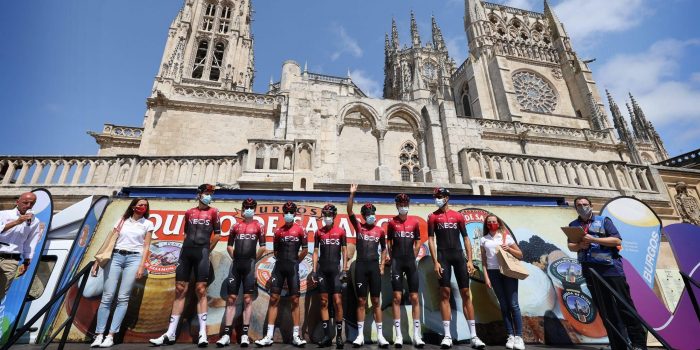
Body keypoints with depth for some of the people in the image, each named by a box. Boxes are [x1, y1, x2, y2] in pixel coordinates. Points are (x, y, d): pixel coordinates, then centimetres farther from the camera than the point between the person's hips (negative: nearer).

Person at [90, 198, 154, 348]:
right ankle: (99, 335, 5)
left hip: (134, 258, -2)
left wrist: (142, 266, -6)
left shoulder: (147, 224, 8)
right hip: (115, 257, 2)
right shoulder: (122, 221, 13)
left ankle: (111, 335, 0)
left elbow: (146, 246, 3)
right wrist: (98, 260, 4)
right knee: (107, 296, -3)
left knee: (123, 298, -5)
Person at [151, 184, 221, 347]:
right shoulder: (189, 212, 15)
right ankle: (170, 334, 12)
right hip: (186, 252, 3)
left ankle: (203, 333, -2)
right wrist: (187, 248, 11)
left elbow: (217, 235, 6)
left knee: (201, 291, -5)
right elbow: (186, 233, 21)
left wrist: (206, 250, 6)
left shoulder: (213, 212, 6)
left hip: (201, 253, -3)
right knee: (180, 290, 5)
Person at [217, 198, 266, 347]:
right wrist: (235, 257, 8)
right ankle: (226, 334, 11)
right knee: (231, 298, 5)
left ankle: (245, 334, 6)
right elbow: (229, 245, 16)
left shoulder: (258, 226, 4)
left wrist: (253, 259, 3)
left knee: (247, 299, 1)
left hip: (249, 264, -3)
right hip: (236, 264, 3)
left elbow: (262, 247, 1)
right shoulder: (236, 226, 12)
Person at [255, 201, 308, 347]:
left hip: (293, 268, -2)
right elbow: (276, 251, 16)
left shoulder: (300, 230, 0)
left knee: (295, 300, 1)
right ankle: (269, 336, 8)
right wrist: (283, 261, 11)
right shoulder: (278, 231, 7)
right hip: (279, 267, 2)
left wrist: (295, 262, 8)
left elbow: (305, 250, 3)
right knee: (274, 299, 2)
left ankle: (296, 336, 9)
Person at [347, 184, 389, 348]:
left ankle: (380, 335, 12)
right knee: (361, 301, 5)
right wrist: (352, 194, -19)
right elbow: (349, 212, -10)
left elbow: (383, 249, 16)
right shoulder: (358, 227, 2)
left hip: (374, 266, 1)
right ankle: (360, 335, 13)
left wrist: (382, 265, 7)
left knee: (376, 301, 5)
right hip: (361, 266, -1)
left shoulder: (380, 231, 6)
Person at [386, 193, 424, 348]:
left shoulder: (414, 222, 6)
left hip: (411, 262, 2)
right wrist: (393, 259, 2)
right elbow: (389, 243, 7)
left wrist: (412, 257, 7)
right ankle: (398, 335, 5)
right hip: (397, 263, -1)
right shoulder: (392, 222, 2)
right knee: (397, 297, -2)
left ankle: (417, 335, 10)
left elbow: (418, 242, 13)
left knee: (414, 298, 2)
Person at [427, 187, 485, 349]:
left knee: (466, 293, 2)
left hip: (458, 255, 2)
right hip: (443, 256, -2)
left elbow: (466, 238, 10)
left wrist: (470, 260, 1)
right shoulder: (433, 217, 6)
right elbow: (431, 240, 1)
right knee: (445, 293, -3)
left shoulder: (458, 216, 11)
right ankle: (447, 336, 2)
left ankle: (474, 336, 9)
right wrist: (435, 261, -8)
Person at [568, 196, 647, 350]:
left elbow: (617, 240, -7)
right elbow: (570, 246, 7)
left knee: (624, 305, 0)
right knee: (605, 310, 9)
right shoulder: (573, 225, 12)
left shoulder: (604, 220, 4)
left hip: (611, 268, -3)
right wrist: (580, 245, -15)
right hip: (590, 271, 3)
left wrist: (593, 239, -17)